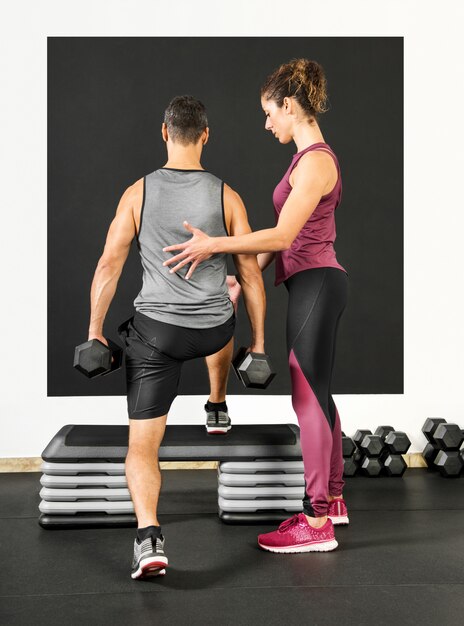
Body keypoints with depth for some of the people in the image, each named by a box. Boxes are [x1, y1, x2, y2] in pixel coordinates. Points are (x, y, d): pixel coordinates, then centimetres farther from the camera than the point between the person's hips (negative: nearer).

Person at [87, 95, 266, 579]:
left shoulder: (138, 193, -3)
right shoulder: (226, 197, -3)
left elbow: (109, 265, -5)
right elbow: (250, 275, -3)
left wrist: (94, 332, 3)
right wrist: (258, 342, 5)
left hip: (155, 332, -2)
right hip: (213, 333, 2)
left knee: (142, 446, 4)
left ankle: (148, 538, -17)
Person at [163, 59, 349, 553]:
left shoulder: (315, 161, -16)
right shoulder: (309, 157, 15)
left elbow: (282, 236, -23)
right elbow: (284, 238, 17)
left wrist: (213, 245, -21)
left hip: (315, 285, -10)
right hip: (310, 284, 10)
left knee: (308, 398, -7)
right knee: (316, 394, 16)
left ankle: (316, 522, 0)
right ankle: (332, 499, 28)